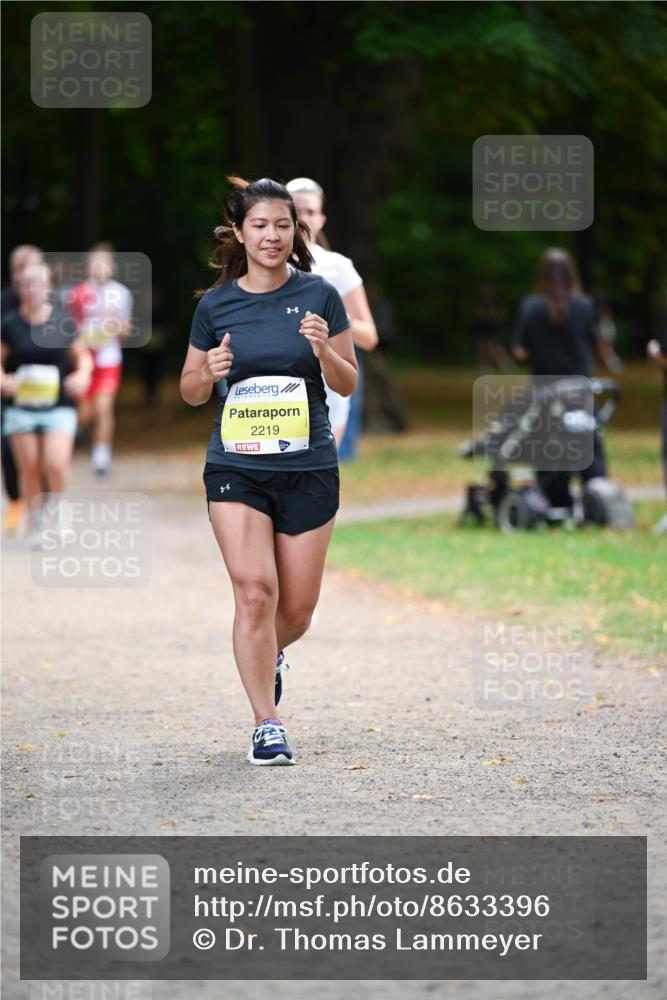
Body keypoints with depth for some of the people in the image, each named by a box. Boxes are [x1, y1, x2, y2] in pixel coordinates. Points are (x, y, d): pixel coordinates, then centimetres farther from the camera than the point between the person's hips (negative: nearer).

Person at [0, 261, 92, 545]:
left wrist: (82, 374, -11)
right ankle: (35, 525, 20)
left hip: (59, 406, -1)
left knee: (56, 465, -15)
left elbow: (82, 356, 9)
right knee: (29, 469, 2)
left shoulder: (62, 321, -1)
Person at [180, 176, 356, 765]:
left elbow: (347, 384, 4)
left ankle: (265, 658, 41)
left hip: (309, 468, 1)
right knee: (255, 593, -14)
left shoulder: (319, 296, 0)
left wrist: (324, 350, -16)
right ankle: (267, 725, -4)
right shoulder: (216, 306, 2)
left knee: (297, 609, 6)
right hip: (236, 467, -1)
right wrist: (209, 372, -12)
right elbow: (191, 393, 11)